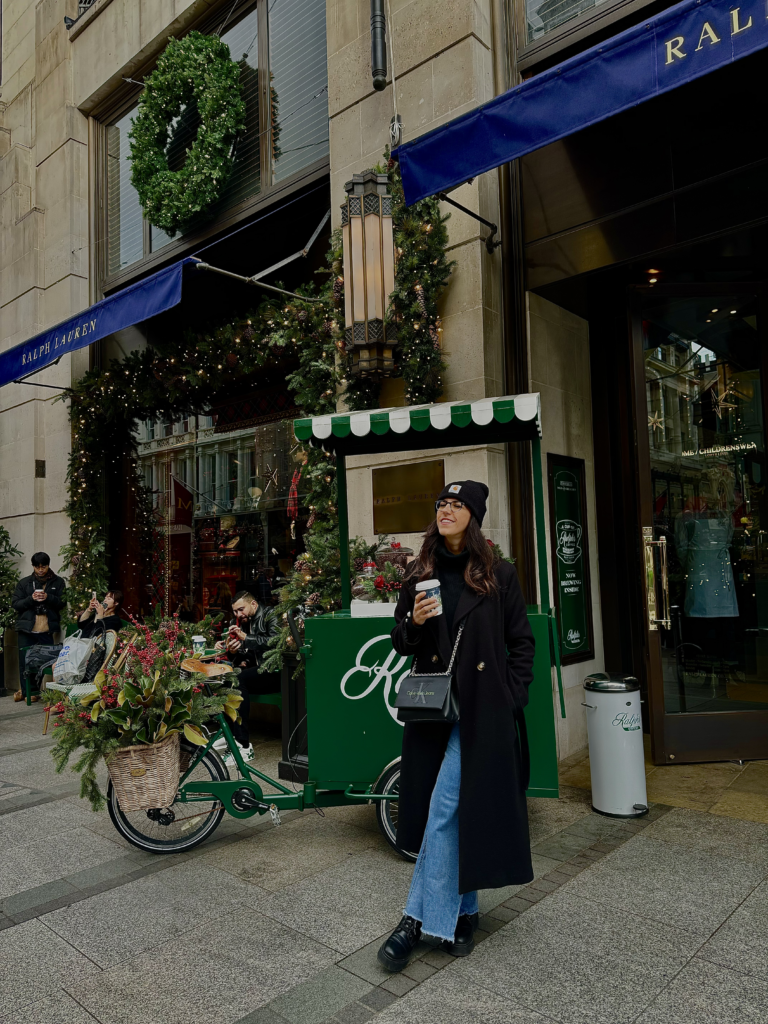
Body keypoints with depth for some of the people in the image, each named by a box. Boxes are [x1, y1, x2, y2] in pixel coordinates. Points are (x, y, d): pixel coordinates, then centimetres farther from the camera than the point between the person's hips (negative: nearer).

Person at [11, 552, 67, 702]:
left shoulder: (58, 582, 5)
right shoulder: (24, 583, 9)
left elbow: (62, 603, 1)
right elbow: (15, 605, 6)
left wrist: (48, 598, -16)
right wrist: (31, 599, -12)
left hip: (47, 630, -1)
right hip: (27, 629, 2)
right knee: (25, 661, 6)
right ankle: (26, 690, 22)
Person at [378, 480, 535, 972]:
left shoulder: (499, 575, -2)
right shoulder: (420, 575, 6)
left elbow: (522, 641, 3)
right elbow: (401, 644, 11)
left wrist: (511, 698, -5)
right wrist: (413, 622, -11)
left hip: (482, 708, -4)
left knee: (445, 806, -6)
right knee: (453, 810, 13)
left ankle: (419, 918, 8)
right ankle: (463, 911, 31)